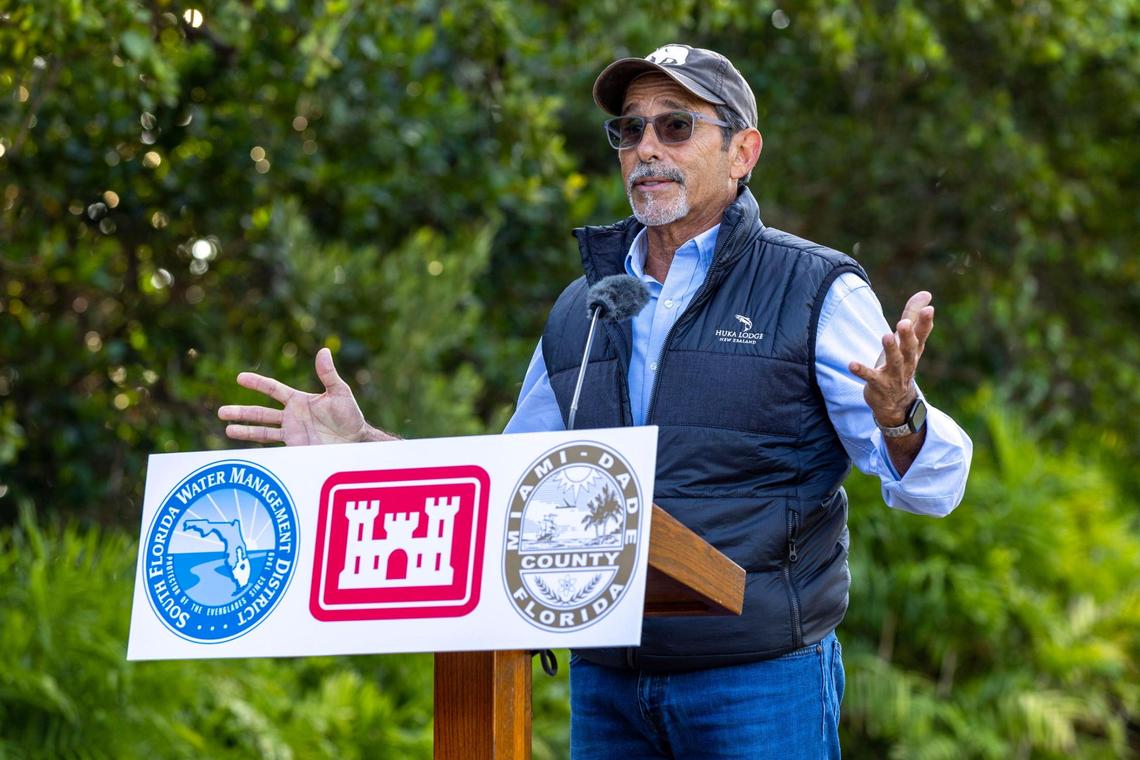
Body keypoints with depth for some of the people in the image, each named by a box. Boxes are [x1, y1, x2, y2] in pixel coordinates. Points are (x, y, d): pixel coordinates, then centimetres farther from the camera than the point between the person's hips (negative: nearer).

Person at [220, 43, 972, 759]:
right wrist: (364, 444, 10)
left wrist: (898, 416, -31)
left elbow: (931, 483, -9)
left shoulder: (817, 291, -2)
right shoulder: (580, 311, 13)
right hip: (606, 686, 5)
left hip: (761, 683, -4)